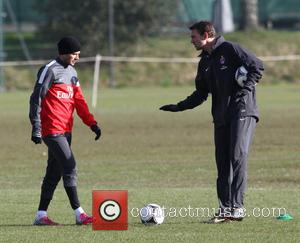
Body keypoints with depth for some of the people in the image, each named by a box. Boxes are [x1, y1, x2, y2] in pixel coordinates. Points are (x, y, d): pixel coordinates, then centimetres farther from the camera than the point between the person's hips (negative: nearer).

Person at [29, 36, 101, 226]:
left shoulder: (72, 72, 15)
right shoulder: (50, 70, -11)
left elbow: (79, 101, 16)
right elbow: (36, 99, -12)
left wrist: (92, 123, 6)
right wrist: (36, 128, -17)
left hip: (65, 130, 9)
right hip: (52, 130, -9)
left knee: (55, 172, 10)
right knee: (70, 167, -12)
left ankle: (41, 215, 15)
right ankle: (79, 214, -13)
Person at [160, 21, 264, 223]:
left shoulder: (230, 49, -5)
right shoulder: (205, 62, 19)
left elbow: (258, 66, -9)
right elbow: (201, 94, 24)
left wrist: (246, 89, -17)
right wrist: (179, 107, 13)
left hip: (242, 111, -8)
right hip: (221, 116, 8)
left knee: (237, 156, -15)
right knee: (222, 161, 4)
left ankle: (237, 206, -17)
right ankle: (225, 209, 6)